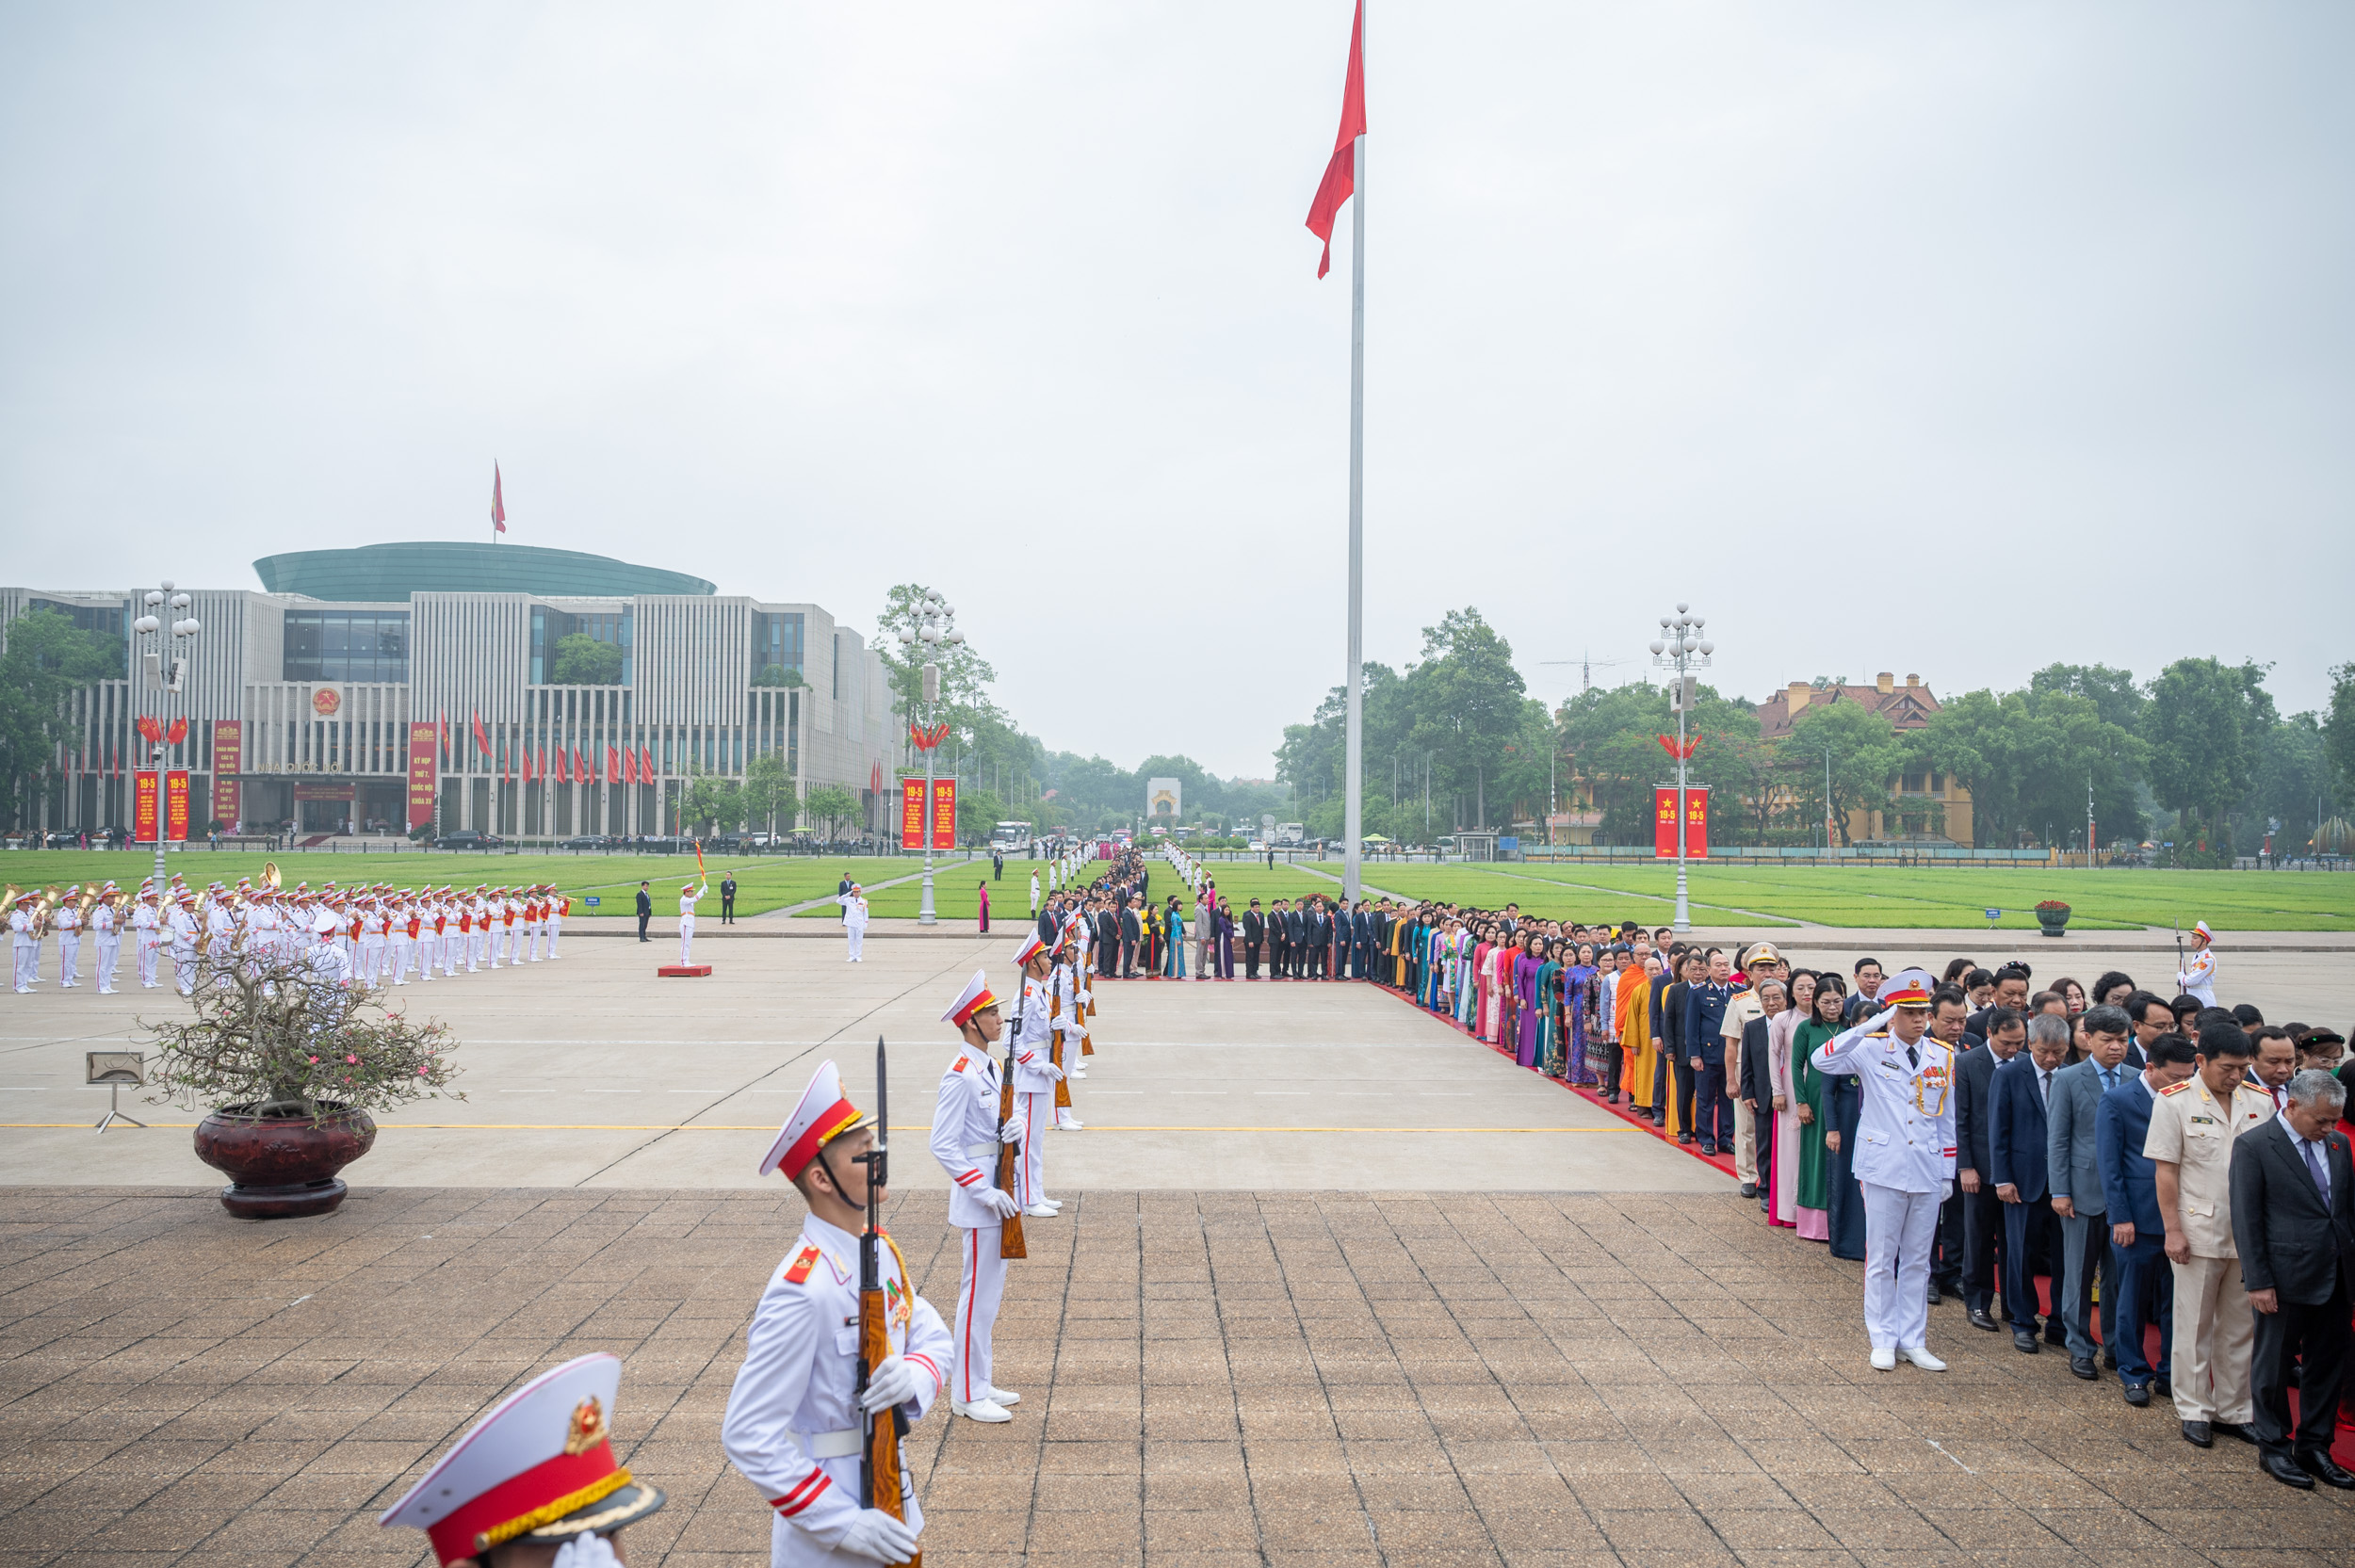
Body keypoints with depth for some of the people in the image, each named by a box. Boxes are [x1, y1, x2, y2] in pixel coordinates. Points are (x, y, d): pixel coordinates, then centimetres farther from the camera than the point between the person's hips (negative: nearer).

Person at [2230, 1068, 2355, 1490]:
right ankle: (2274, 1447, 21)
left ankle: (2314, 1446, 26)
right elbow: (2245, 1218, -10)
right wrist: (2258, 1281, -13)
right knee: (2273, 1365, 7)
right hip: (2286, 1277, -6)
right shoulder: (2253, 1146, -10)